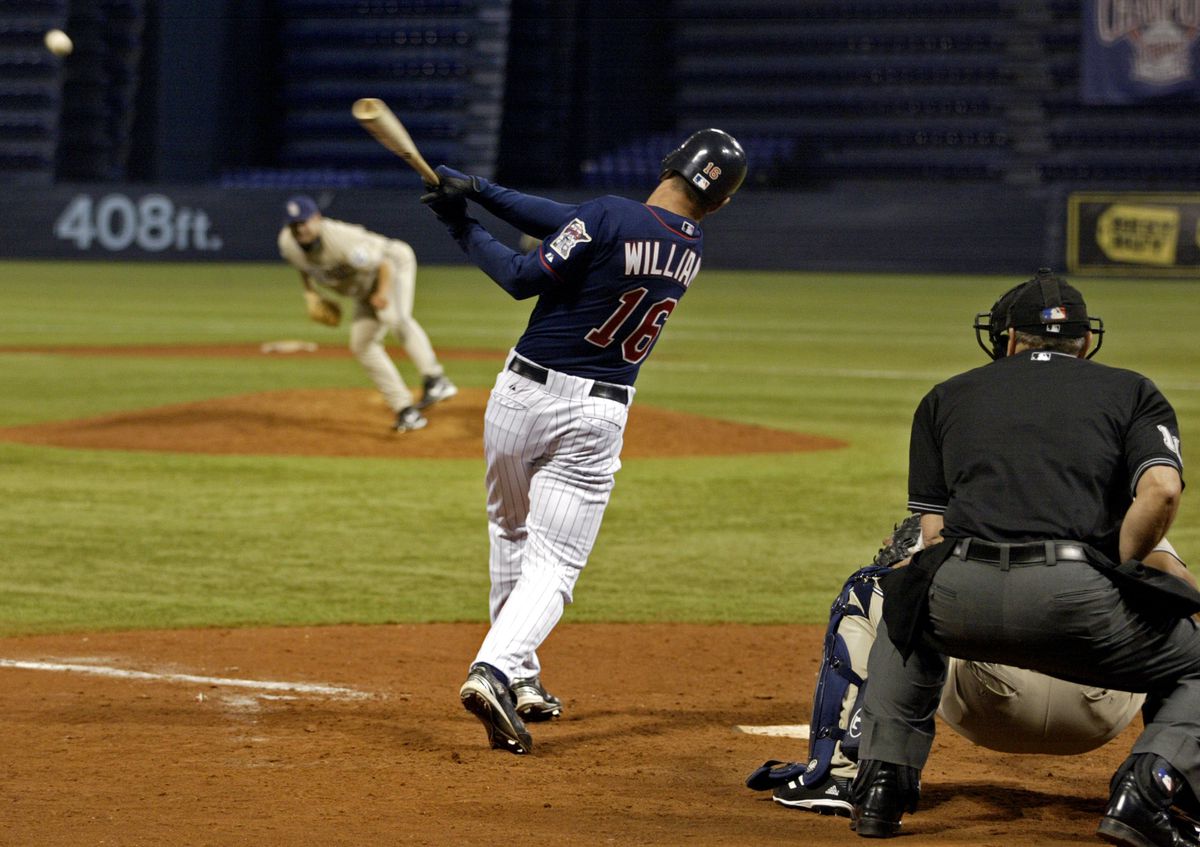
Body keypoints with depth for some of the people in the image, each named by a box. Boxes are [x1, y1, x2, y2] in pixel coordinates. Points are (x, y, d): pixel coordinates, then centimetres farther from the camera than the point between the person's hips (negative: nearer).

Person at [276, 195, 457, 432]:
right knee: (361, 344, 1)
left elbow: (385, 261, -29)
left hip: (393, 263, -8)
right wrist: (311, 295, -1)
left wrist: (383, 292, -45)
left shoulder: (341, 240, -35)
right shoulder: (287, 244, -14)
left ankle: (435, 379, -42)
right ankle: (406, 411, 2)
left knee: (394, 316, -35)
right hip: (364, 286, 8)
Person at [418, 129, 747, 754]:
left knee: (510, 534, 21)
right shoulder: (692, 247, 3)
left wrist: (464, 230, 0)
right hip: (595, 417, 1)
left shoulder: (609, 216, -15)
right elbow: (567, 222, 4)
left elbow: (522, 279, -12)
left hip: (524, 392, -1)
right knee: (555, 562, 1)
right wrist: (480, 191, 2)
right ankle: (495, 669, -23)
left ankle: (518, 678, 27)